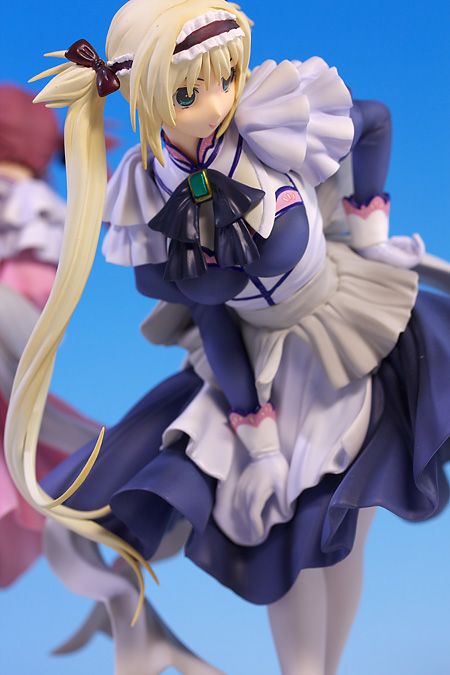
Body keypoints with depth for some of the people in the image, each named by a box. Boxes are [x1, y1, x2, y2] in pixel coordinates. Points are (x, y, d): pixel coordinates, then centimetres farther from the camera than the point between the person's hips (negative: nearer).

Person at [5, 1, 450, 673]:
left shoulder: (277, 133, -26)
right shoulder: (153, 202, -17)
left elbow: (375, 119, -4)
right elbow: (211, 319, -10)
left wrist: (368, 223, -1)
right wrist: (256, 433, -10)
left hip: (354, 344, -2)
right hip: (262, 364, 2)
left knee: (340, 541, 5)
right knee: (279, 541, 9)